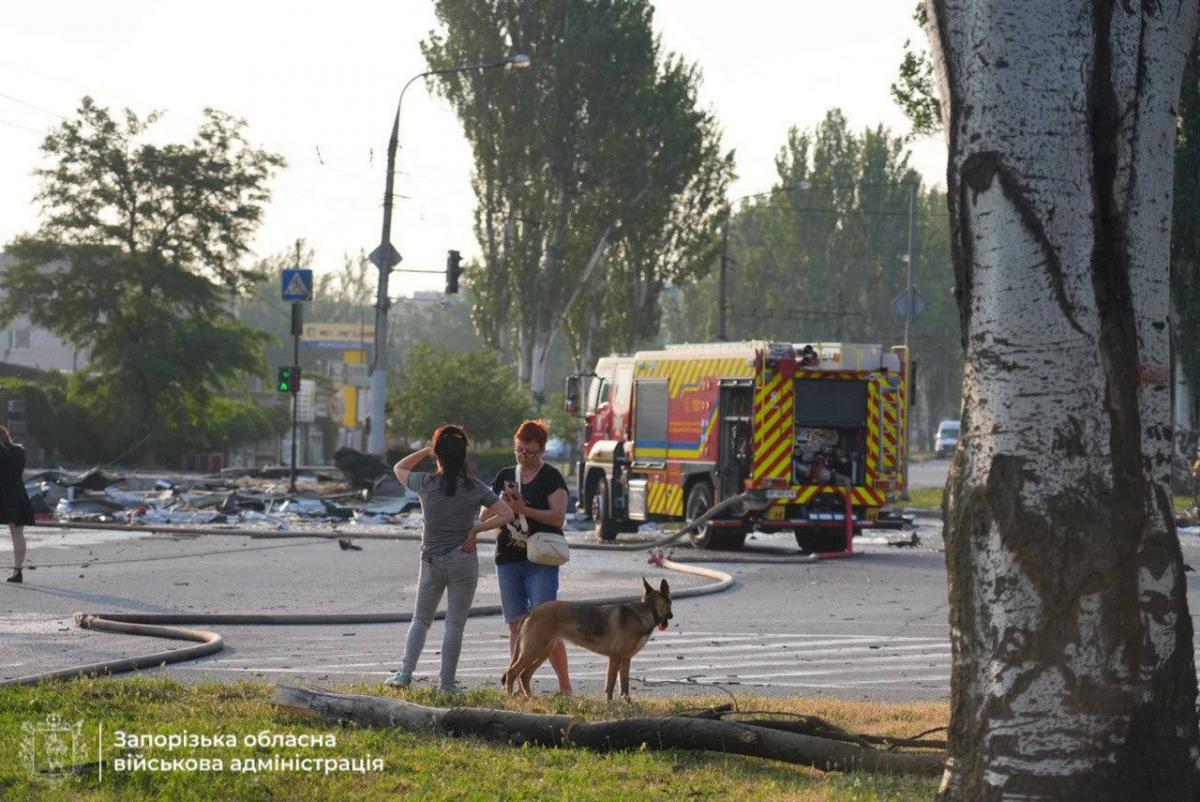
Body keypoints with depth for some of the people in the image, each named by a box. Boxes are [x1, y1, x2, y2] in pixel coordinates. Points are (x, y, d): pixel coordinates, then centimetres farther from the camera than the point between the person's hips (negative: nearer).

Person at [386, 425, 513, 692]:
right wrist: (476, 529, -6)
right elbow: (506, 514, -10)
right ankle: (447, 684, 5)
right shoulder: (474, 488, -7)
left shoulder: (426, 484, -6)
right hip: (463, 560, -1)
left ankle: (405, 672, 5)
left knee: (421, 620, 17)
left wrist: (425, 451, 10)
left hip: (431, 561, 1)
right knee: (455, 624, 4)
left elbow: (399, 468, 14)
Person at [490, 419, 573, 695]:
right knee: (516, 626, 5)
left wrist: (523, 509, -20)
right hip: (508, 559, 5)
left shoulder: (551, 478, -1)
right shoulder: (505, 477, 13)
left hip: (541, 561, -5)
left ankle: (565, 686, -2)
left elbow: (558, 517, -12)